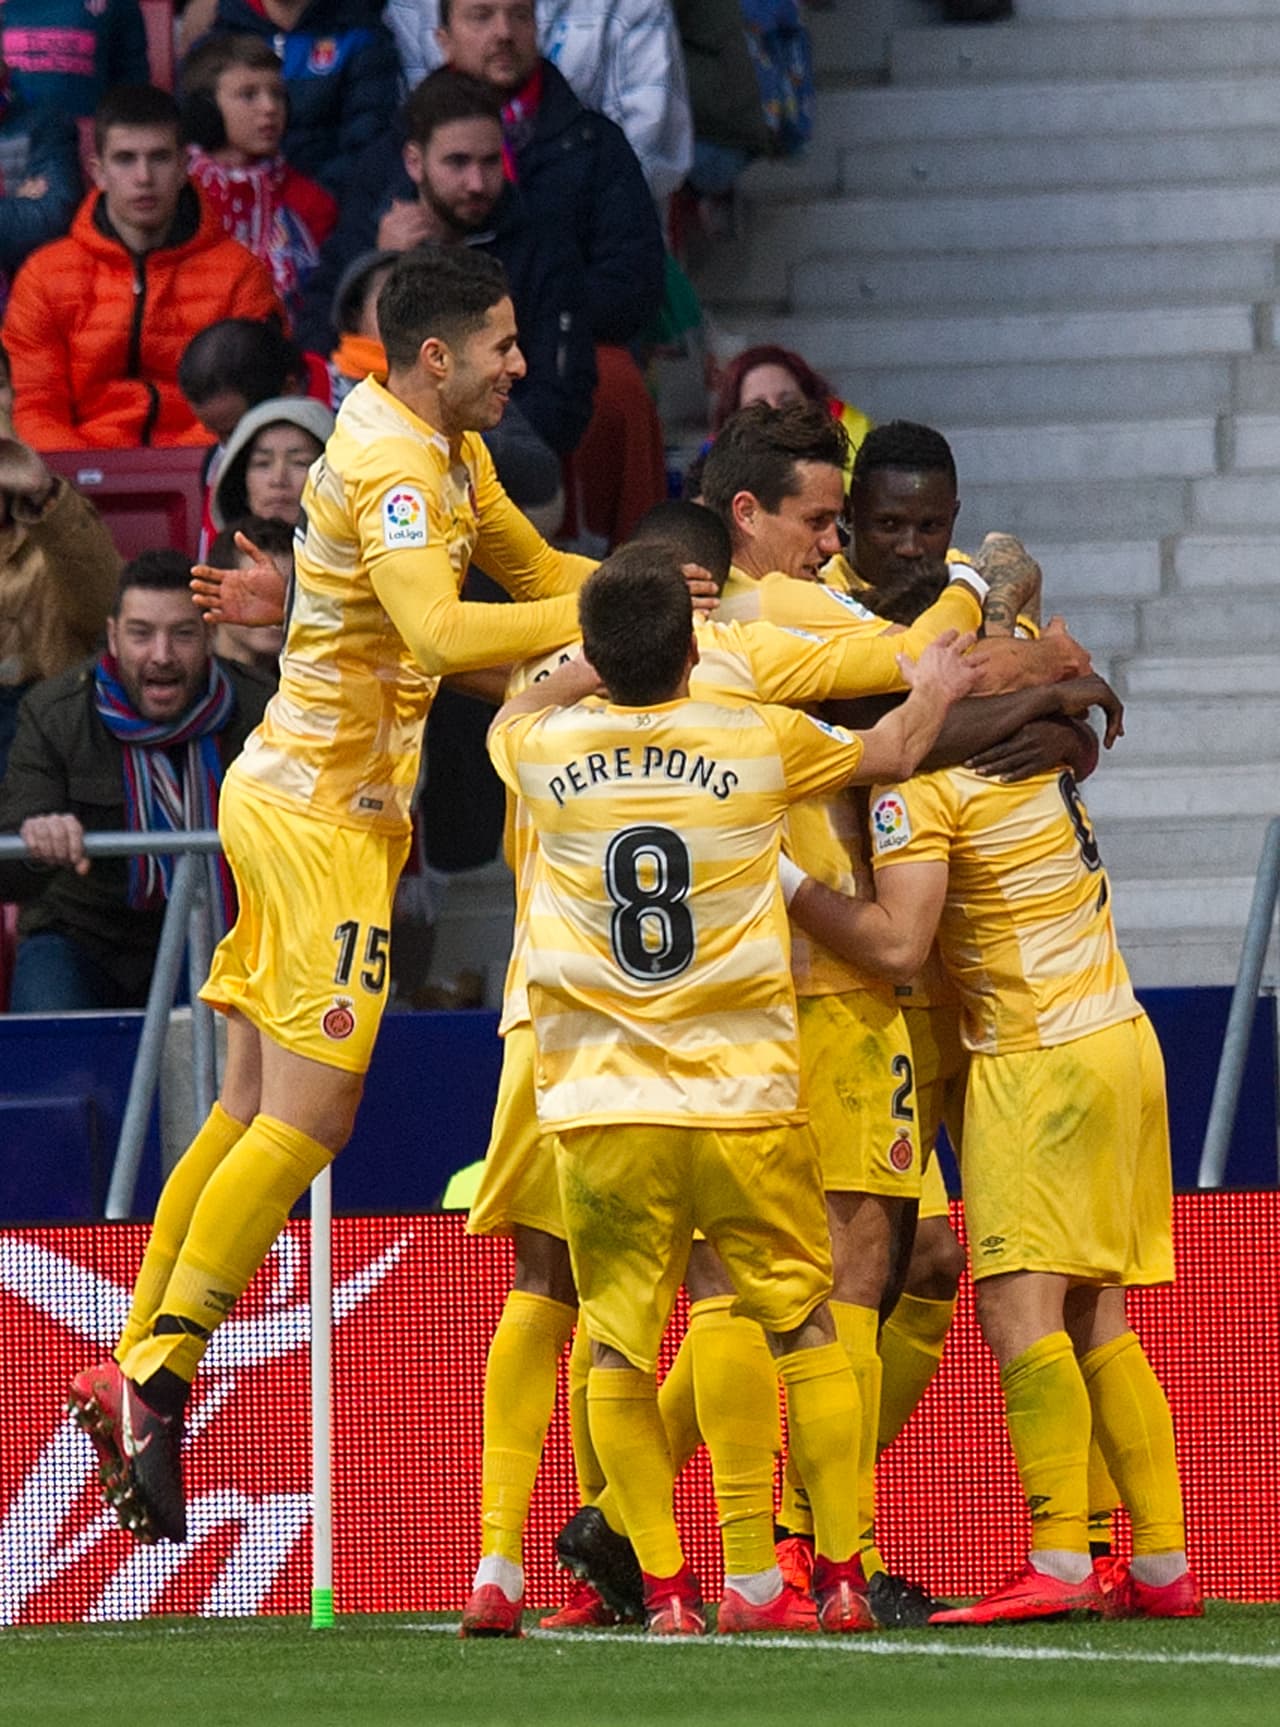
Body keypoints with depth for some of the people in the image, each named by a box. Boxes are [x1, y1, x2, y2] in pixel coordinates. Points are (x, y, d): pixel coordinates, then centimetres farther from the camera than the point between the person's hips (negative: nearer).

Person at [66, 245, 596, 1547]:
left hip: (290, 796, 10)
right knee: (307, 1115, -13)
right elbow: (442, 633, -32)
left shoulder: (452, 457, 13)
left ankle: (134, 1370, 11)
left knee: (253, 1111, 10)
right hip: (322, 812, -10)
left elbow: (537, 571, 23)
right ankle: (154, 1386, -12)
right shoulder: (389, 466, -18)